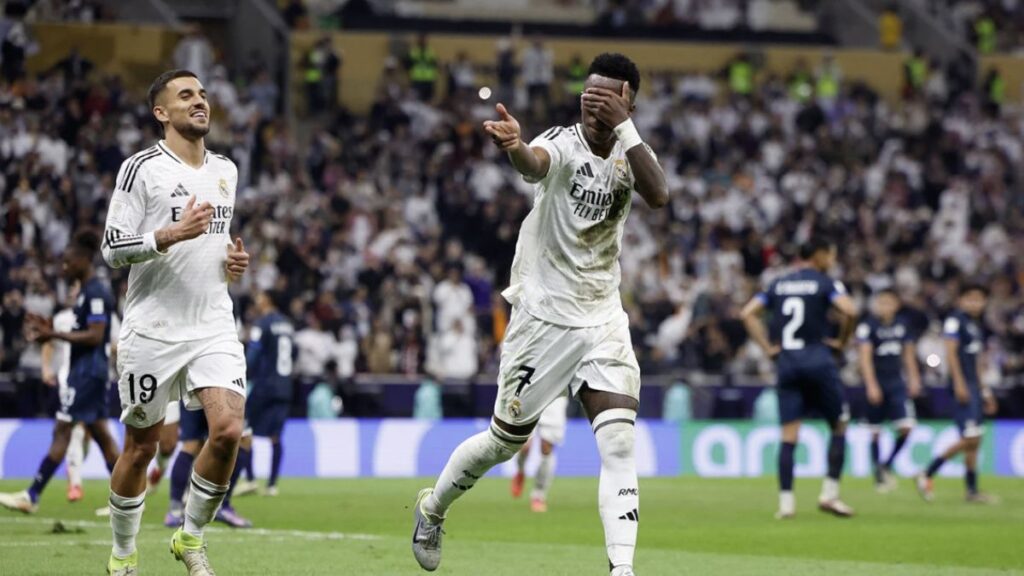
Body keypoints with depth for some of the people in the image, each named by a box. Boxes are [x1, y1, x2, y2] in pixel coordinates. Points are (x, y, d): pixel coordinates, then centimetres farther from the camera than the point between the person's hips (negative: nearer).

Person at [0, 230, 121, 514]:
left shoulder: (95, 293, -15)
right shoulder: (87, 291, 16)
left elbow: (94, 336, -22)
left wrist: (55, 334, -20)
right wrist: (51, 331, 11)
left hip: (87, 371, -11)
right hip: (86, 370, 11)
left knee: (62, 430, -10)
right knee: (100, 433, 11)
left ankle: (31, 496, -11)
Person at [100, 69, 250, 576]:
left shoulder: (225, 170, 14)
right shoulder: (141, 169, -6)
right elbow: (112, 248, -10)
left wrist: (234, 261, 7)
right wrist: (170, 235, -24)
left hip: (214, 325, 4)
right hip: (153, 329, -4)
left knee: (228, 429, -15)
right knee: (141, 447, 4)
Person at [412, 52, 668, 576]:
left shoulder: (630, 153, -1)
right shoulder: (563, 144, -16)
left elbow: (658, 195, -24)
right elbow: (533, 163, -42)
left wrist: (622, 126, -31)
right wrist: (514, 147, -66)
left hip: (603, 321, 4)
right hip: (543, 315, -3)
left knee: (619, 445, -12)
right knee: (505, 441, 10)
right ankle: (432, 508, 37)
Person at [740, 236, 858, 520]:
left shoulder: (779, 285, 14)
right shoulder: (825, 283, -1)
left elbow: (748, 313, 7)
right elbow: (849, 310, -17)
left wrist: (768, 347, 7)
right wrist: (842, 341, -2)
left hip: (786, 361, 4)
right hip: (817, 358, -4)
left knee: (789, 435, 3)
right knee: (839, 425, 10)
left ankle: (786, 501, -5)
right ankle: (829, 493, 2)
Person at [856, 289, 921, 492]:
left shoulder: (902, 325, 5)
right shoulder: (868, 326, -10)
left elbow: (908, 353, 17)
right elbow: (865, 357, -14)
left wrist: (914, 379, 14)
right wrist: (871, 385, -20)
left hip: (897, 382, 4)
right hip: (877, 384, -4)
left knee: (906, 426, -10)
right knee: (875, 432, 4)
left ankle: (887, 465, 9)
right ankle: (879, 475, 16)